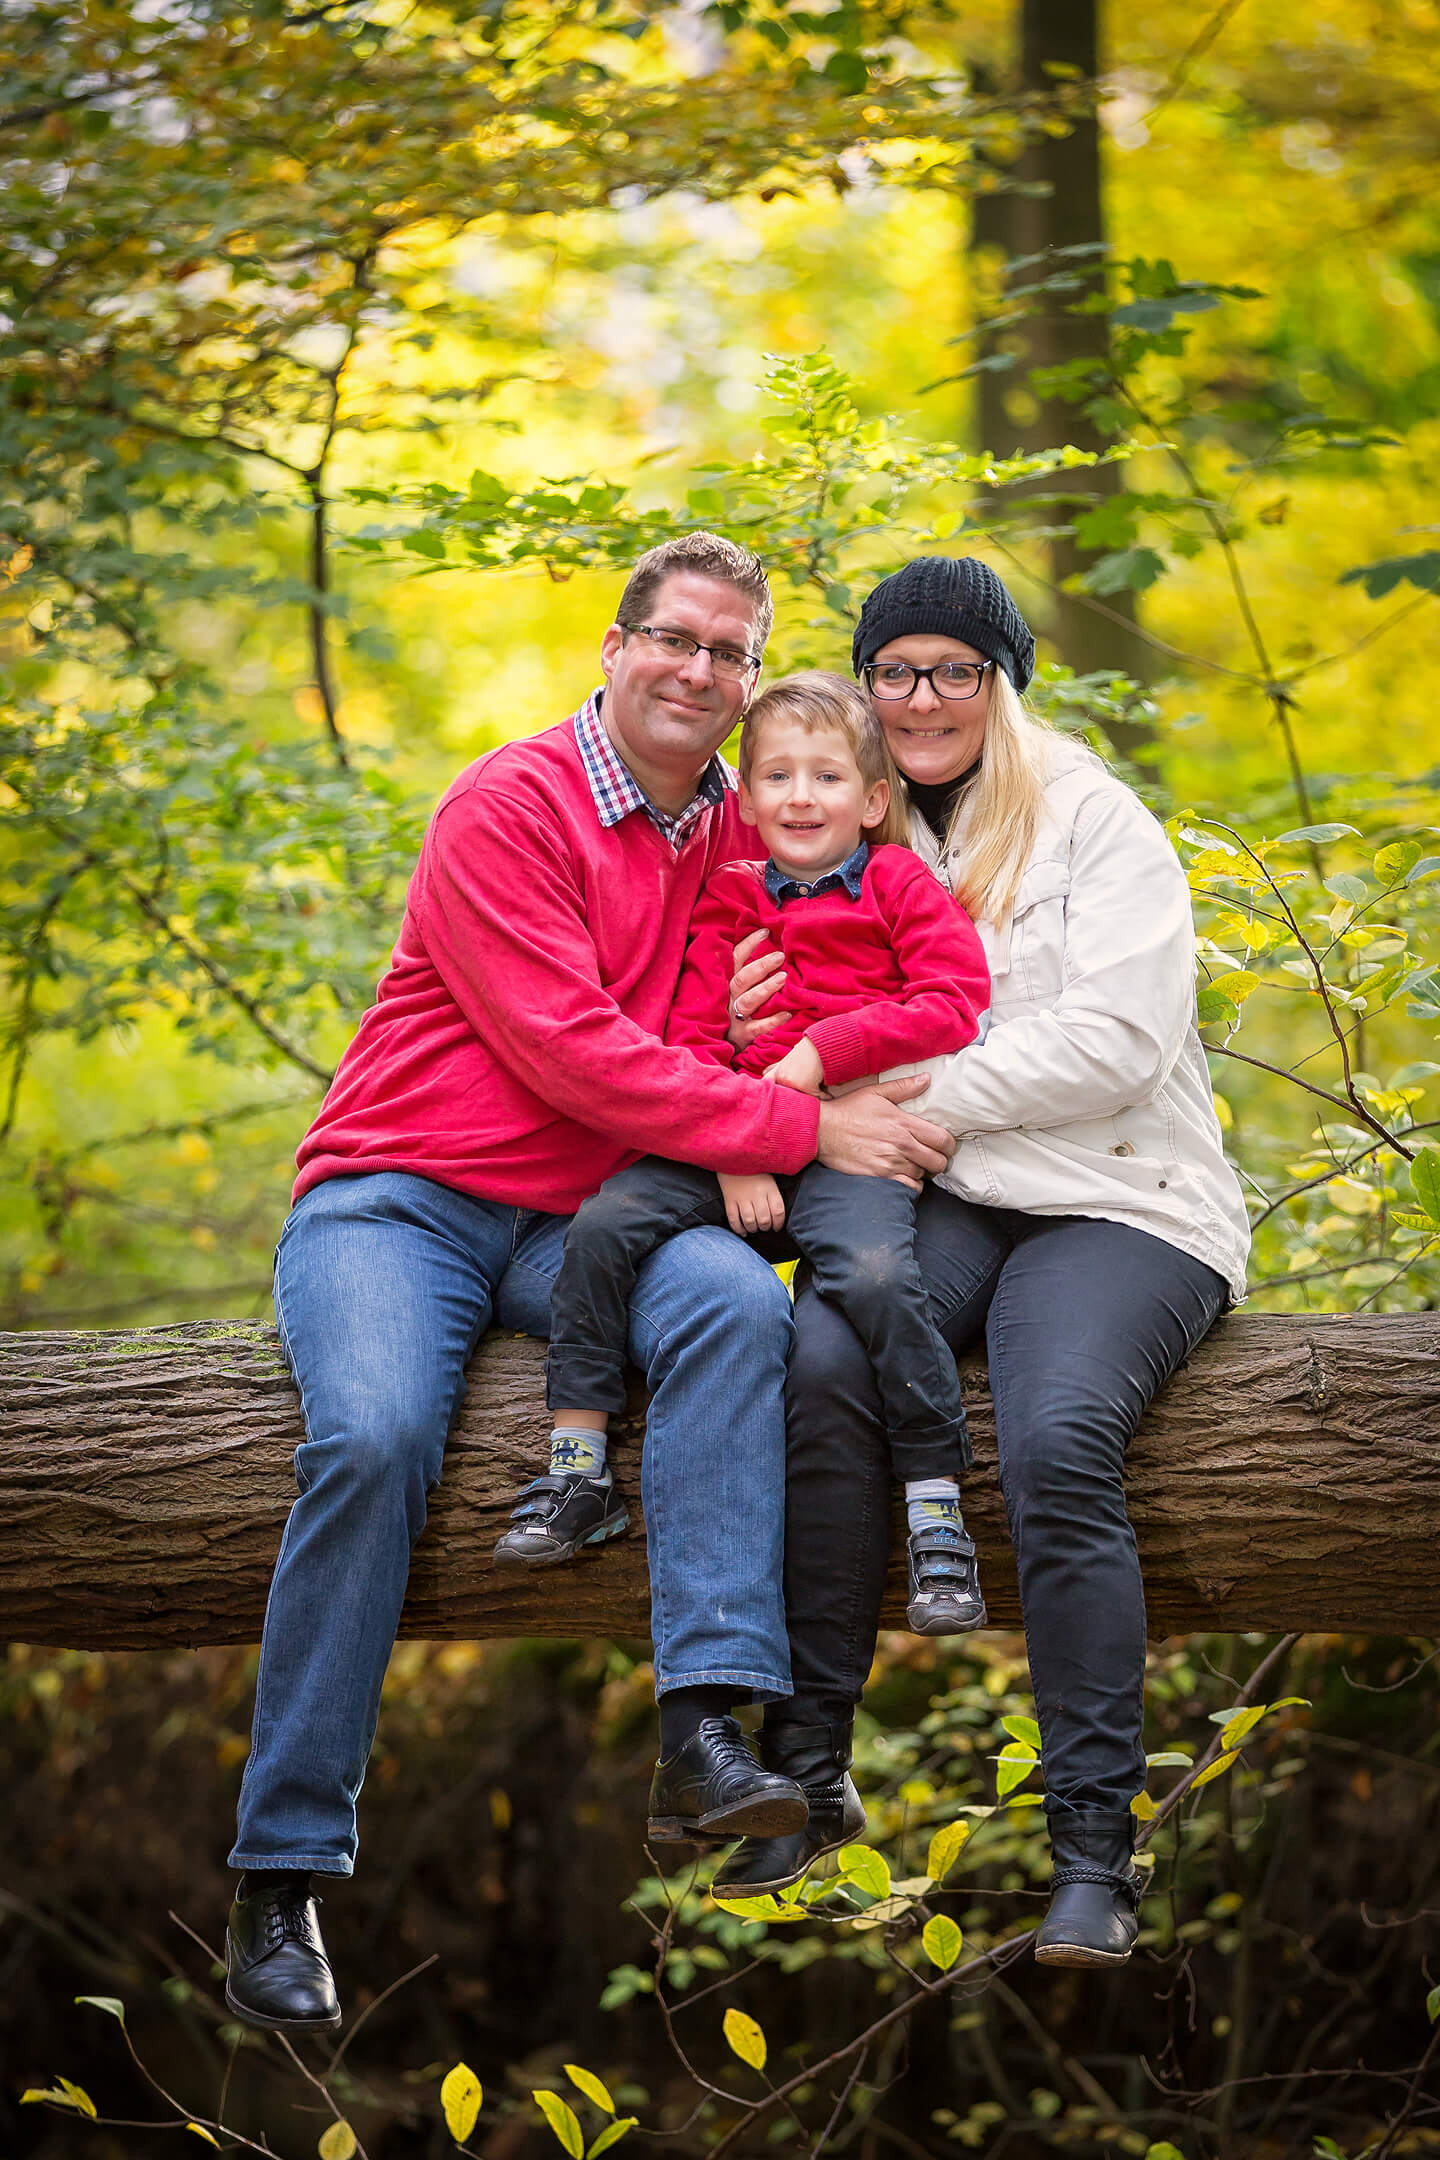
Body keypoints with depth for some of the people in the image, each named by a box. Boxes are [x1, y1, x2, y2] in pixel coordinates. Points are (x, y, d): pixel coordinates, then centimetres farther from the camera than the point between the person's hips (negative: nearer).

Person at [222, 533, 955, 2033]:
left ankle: (701, 1724, -37)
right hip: (396, 1201, -5)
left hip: (580, 1223, 5)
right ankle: (282, 1874, -23)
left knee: (737, 1300, -28)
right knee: (374, 1438, -32)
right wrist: (805, 1129, -19)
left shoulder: (739, 838, 12)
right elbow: (577, 1056, -17)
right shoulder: (508, 810, -8)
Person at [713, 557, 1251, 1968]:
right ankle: (805, 1764, -23)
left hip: (1118, 1204, -4)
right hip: (935, 1205, 4)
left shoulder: (1094, 821, 1)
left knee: (1057, 1441, -32)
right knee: (821, 1364, -29)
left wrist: (925, 1098, -14)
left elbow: (1118, 1041, -10)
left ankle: (1095, 1843, -28)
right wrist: (770, 1031, -5)